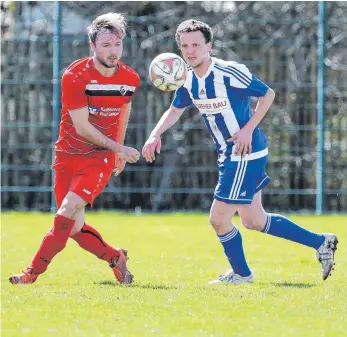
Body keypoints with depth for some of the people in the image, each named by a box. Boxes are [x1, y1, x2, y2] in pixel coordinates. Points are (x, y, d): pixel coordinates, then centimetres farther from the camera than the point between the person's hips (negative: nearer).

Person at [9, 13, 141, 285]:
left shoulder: (130, 79, -4)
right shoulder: (75, 76, -15)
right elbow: (82, 127, -14)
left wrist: (120, 150, 25)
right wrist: (118, 148, -13)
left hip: (101, 156, 0)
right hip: (68, 154, 0)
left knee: (70, 208, -22)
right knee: (74, 227, 0)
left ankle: (34, 271, -18)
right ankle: (115, 258, 25)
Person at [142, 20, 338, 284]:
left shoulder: (230, 73, -21)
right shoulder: (188, 79, 1)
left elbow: (268, 94, -11)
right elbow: (176, 110, 16)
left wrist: (249, 128, -19)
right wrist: (156, 134, -1)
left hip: (246, 154, -8)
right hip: (228, 155, 8)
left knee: (219, 219, -4)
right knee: (253, 221, 16)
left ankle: (241, 274, 21)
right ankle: (321, 242, 26)